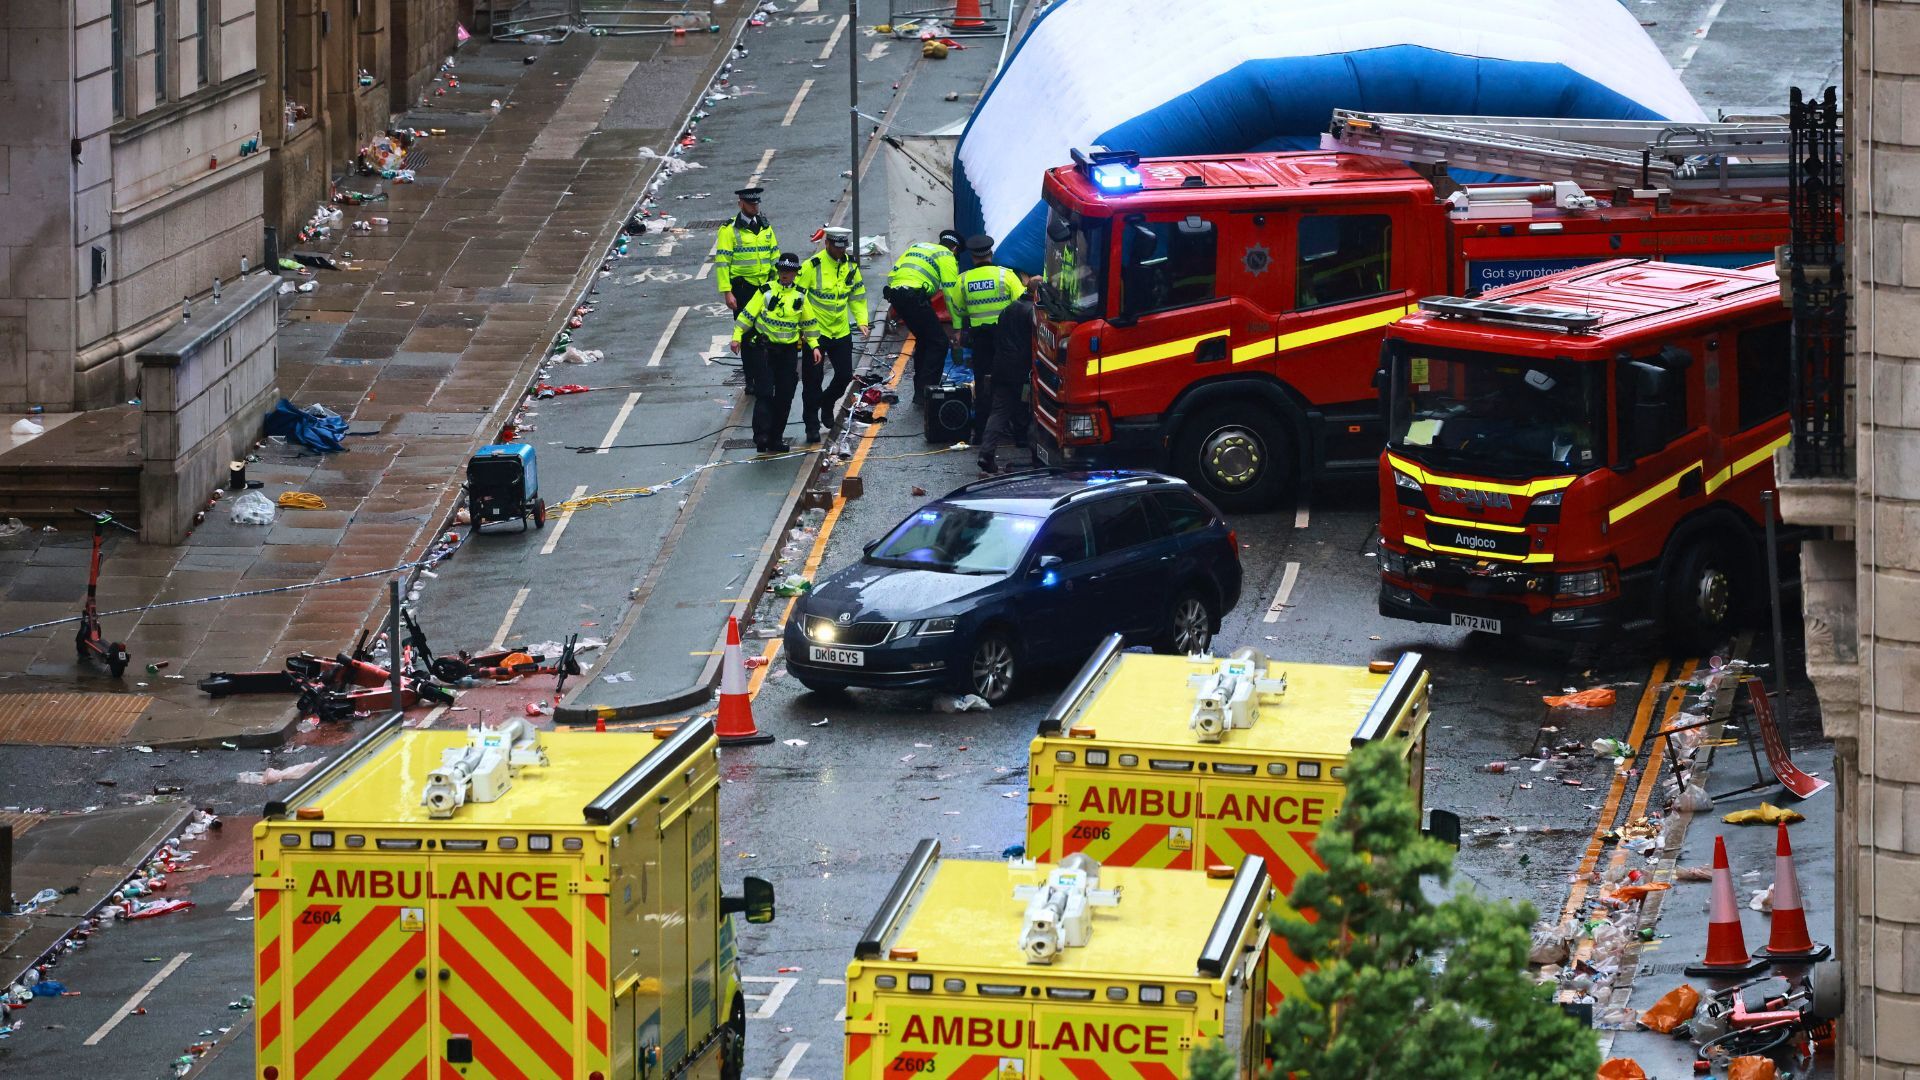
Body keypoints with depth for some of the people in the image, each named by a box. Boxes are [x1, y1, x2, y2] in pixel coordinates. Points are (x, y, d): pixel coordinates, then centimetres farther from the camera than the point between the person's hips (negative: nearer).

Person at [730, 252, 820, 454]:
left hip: (789, 351, 3)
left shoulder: (800, 295, 6)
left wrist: (814, 346, 8)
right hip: (766, 348, -3)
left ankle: (776, 439, 13)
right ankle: (761, 435, -14)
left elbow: (808, 323, 16)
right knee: (765, 393, -13)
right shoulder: (766, 291, -4)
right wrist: (737, 336, -12)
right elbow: (748, 314, -3)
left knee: (785, 397, 5)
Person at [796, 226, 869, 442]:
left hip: (841, 332, 5)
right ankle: (812, 426, 7)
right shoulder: (812, 266, -14)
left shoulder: (850, 265, 3)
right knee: (813, 379, -3)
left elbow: (857, 295, 16)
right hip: (815, 332, -5)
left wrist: (861, 321, 4)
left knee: (845, 375, 8)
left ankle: (826, 410, 35)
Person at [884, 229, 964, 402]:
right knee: (938, 342, -1)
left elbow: (892, 274, 23)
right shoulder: (947, 257, 7)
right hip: (914, 295, -8)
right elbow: (952, 292, 0)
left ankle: (920, 390, 27)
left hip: (894, 292, 8)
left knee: (923, 339, 24)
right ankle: (925, 392, -9)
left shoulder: (917, 247, 28)